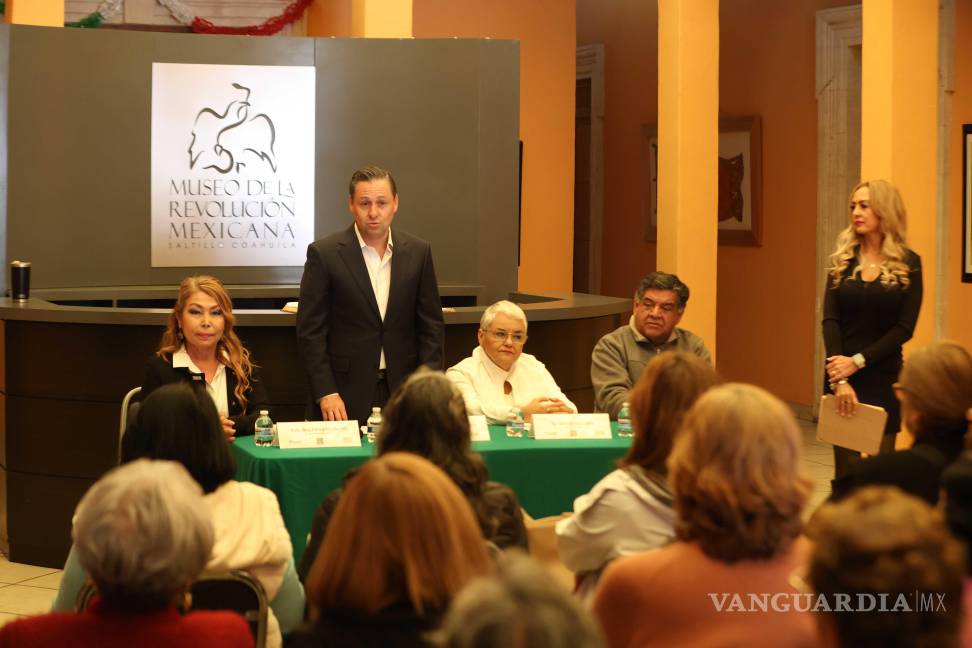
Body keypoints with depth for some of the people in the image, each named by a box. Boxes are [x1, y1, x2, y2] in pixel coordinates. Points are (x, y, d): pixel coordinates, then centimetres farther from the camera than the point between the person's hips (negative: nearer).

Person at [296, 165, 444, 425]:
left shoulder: (418, 252, 6)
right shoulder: (324, 254, -4)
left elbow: (430, 325, 9)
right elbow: (310, 330, -5)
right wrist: (325, 393, -11)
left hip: (401, 390, 3)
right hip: (345, 393, -3)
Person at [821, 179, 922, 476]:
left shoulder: (908, 263, -1)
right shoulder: (842, 260, 5)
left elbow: (905, 327, -7)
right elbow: (830, 321, -4)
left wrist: (858, 362, -16)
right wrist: (840, 379, -17)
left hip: (884, 377, -2)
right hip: (842, 375, 2)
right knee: (845, 471, 3)